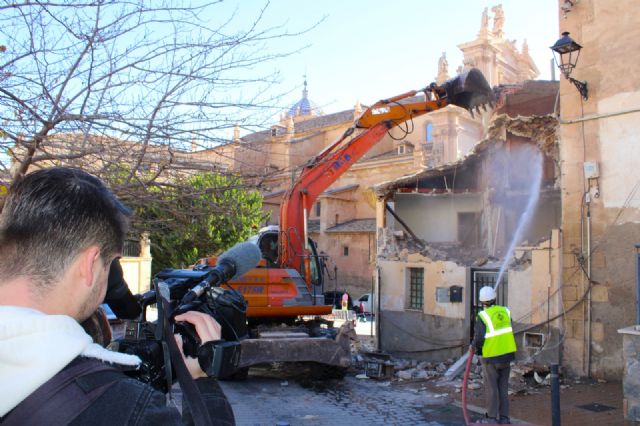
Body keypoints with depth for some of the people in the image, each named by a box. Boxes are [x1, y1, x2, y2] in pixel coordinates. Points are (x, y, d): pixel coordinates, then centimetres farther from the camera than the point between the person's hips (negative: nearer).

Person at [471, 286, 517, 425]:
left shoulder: (483, 316, -17)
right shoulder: (505, 311, -2)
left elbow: (479, 338, -20)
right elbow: (510, 331, 1)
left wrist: (475, 347, 0)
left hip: (491, 356, -5)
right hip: (507, 354, 5)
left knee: (491, 387, 6)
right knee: (503, 387, 14)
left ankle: (492, 418, 11)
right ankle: (504, 417, 19)